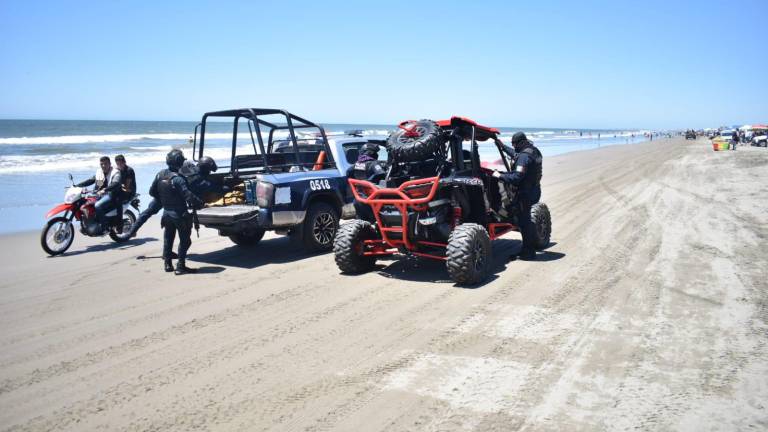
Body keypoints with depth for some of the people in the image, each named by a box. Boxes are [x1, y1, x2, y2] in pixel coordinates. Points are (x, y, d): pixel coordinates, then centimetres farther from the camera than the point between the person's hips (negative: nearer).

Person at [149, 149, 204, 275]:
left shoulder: (160, 175, 0)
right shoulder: (177, 179, -23)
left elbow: (152, 191, 10)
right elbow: (188, 196, -29)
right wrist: (199, 203, -15)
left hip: (166, 212, 7)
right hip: (179, 214, -7)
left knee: (168, 238, 19)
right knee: (184, 240, 4)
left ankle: (167, 264, 24)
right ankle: (180, 266, 2)